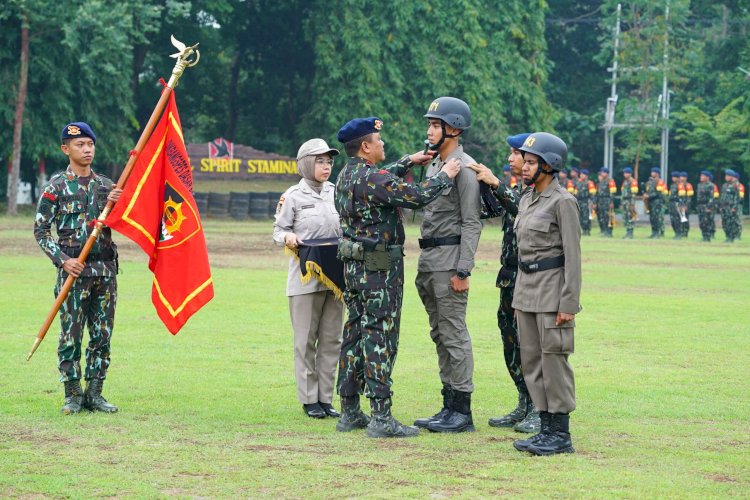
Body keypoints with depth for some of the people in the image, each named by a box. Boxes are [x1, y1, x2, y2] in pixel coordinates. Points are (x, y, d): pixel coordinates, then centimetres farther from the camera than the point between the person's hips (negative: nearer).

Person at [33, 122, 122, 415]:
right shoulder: (57, 186, -1)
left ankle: (94, 393, 12)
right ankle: (73, 395, 4)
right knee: (71, 334, -3)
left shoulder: (106, 185, 12)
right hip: (74, 269, -4)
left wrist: (117, 206, -7)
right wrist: (63, 260, -14)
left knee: (102, 335, 5)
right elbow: (40, 230, -3)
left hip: (106, 267, 4)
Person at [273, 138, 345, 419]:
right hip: (305, 277, -4)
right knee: (306, 340, 0)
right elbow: (278, 230, 1)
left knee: (331, 340, 6)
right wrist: (288, 238, -20)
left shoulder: (336, 193, 10)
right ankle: (309, 400, 7)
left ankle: (326, 399, 13)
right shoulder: (293, 196, -2)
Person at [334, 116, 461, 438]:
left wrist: (408, 162, 29)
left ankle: (350, 412, 16)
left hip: (354, 265, 9)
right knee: (380, 338, -8)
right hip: (379, 267, -9)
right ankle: (381, 418, -8)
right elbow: (417, 197, -23)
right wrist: (445, 176, -8)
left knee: (355, 334, 12)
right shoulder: (372, 178, -19)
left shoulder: (346, 176, 10)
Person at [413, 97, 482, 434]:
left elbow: (471, 223, -16)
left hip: (449, 259, -10)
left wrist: (463, 270, -20)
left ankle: (462, 411, -6)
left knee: (454, 334, -8)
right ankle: (449, 407, 17)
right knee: (440, 335, 12)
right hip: (428, 260, 10)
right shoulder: (433, 166, 17)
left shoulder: (465, 168, -11)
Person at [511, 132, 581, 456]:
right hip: (526, 285, 9)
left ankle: (561, 435, 0)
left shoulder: (563, 202, -11)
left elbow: (573, 255, -14)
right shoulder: (527, 201, 14)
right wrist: (519, 298, 18)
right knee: (532, 362, 9)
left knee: (554, 360, -5)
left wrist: (568, 304, -18)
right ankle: (547, 429, 15)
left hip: (552, 288, -9)